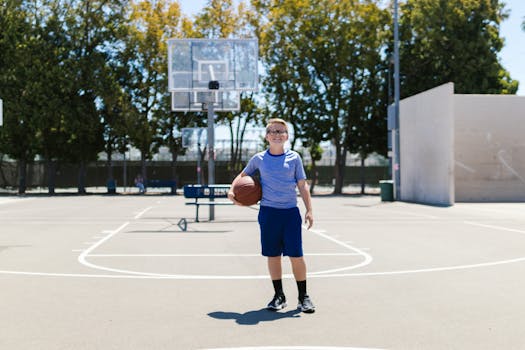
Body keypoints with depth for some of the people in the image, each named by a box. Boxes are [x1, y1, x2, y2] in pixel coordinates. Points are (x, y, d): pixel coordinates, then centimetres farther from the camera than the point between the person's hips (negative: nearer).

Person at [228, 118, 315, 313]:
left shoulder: (294, 158, 3)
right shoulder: (259, 159, 5)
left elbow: (302, 185, 4)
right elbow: (243, 175, 20)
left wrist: (309, 210, -2)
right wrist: (232, 190, 2)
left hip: (290, 212, -1)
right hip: (268, 211, 1)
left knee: (296, 255, -4)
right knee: (273, 255, 6)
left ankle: (303, 297, 10)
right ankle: (279, 296, 20)